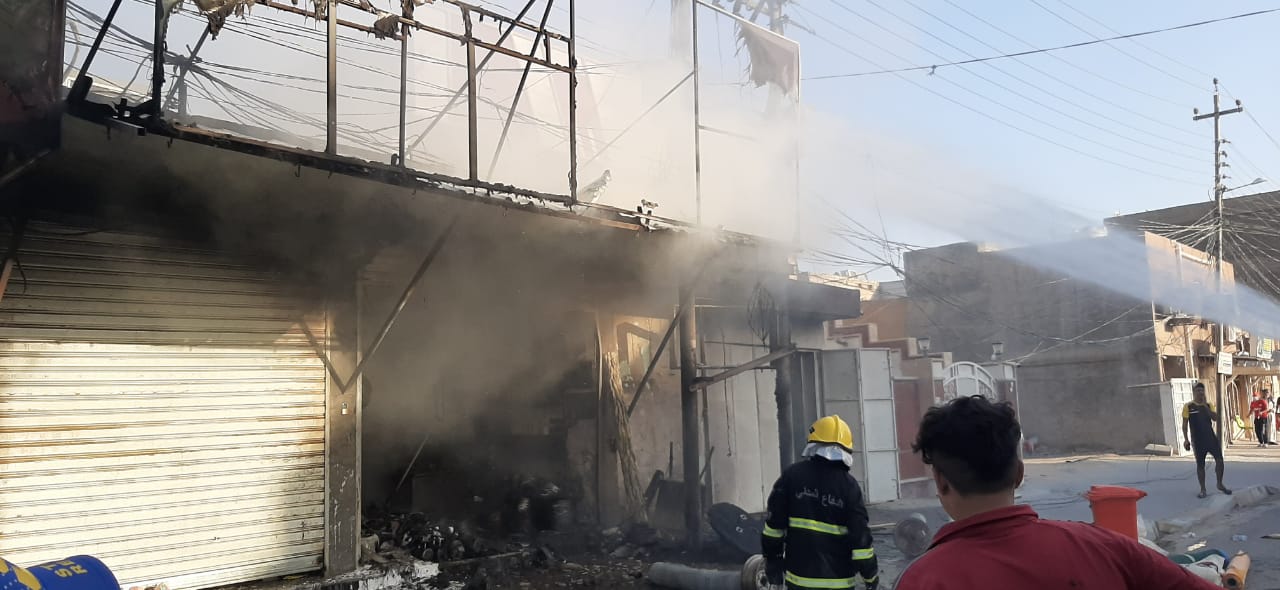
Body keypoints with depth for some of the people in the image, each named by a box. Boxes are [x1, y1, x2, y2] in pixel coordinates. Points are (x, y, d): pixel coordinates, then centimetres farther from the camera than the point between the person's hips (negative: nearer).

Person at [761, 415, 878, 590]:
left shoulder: (792, 476, -4)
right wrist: (870, 574, 5)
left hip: (800, 576, 1)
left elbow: (775, 523, -1)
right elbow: (860, 535, -7)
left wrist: (772, 558, 10)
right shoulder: (849, 485, -7)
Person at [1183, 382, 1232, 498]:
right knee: (1200, 464, 3)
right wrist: (1186, 440, -8)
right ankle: (1203, 490, 12)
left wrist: (1205, 406, -13)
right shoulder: (1188, 406, -3)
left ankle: (1220, 484, 15)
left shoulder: (1209, 405, 7)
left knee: (1219, 459, -5)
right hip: (1198, 440, -3)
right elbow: (1184, 425, -2)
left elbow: (1215, 418, -9)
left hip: (1211, 437, 3)